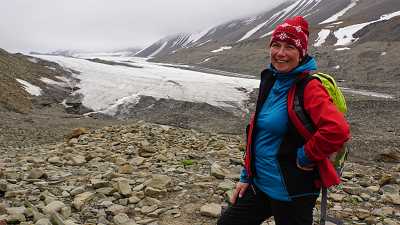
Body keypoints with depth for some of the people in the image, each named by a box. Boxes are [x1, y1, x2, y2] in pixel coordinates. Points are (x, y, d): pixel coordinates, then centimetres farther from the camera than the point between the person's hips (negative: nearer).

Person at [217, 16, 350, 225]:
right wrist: (246, 176, 12)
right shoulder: (271, 82, 5)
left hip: (293, 191, -8)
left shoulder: (309, 87, -18)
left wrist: (306, 157, -19)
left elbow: (337, 130, -34)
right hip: (260, 184, 8)